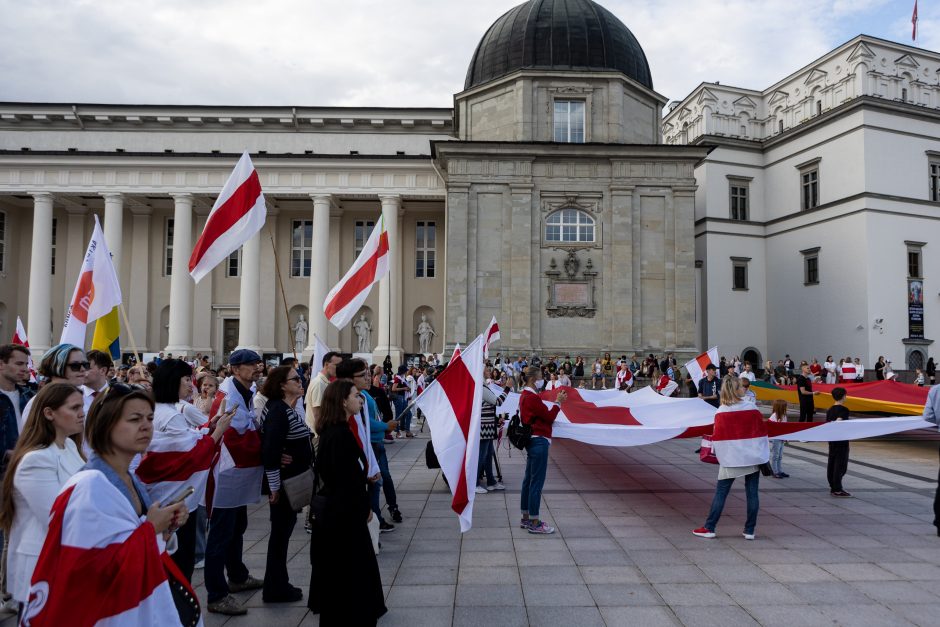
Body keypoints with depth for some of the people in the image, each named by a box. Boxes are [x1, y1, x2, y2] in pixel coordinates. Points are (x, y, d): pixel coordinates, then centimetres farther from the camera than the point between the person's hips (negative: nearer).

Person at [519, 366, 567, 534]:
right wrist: (558, 403, -2)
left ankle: (526, 519, 22)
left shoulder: (525, 396, 14)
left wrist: (558, 402, 10)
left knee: (528, 480, 14)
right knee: (537, 482, -5)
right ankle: (534, 523, 0)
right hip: (539, 441, -11)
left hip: (532, 441, 11)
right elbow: (549, 417, -13)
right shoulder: (532, 397, -18)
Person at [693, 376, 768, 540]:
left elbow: (717, 436, -5)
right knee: (752, 493, 7)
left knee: (720, 493, 3)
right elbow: (762, 431, 4)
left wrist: (718, 454, 10)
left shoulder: (721, 412, -8)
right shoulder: (752, 408, -3)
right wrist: (764, 453, 14)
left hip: (730, 460, -1)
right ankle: (749, 530, 11)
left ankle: (709, 528, 5)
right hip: (753, 458, 2)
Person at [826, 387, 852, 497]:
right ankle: (837, 489, -3)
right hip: (842, 441, -7)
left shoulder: (830, 410, 9)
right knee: (841, 465, -3)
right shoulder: (844, 410, -13)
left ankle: (832, 486, 20)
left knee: (831, 463, 12)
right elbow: (838, 422, -28)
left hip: (832, 440, 7)